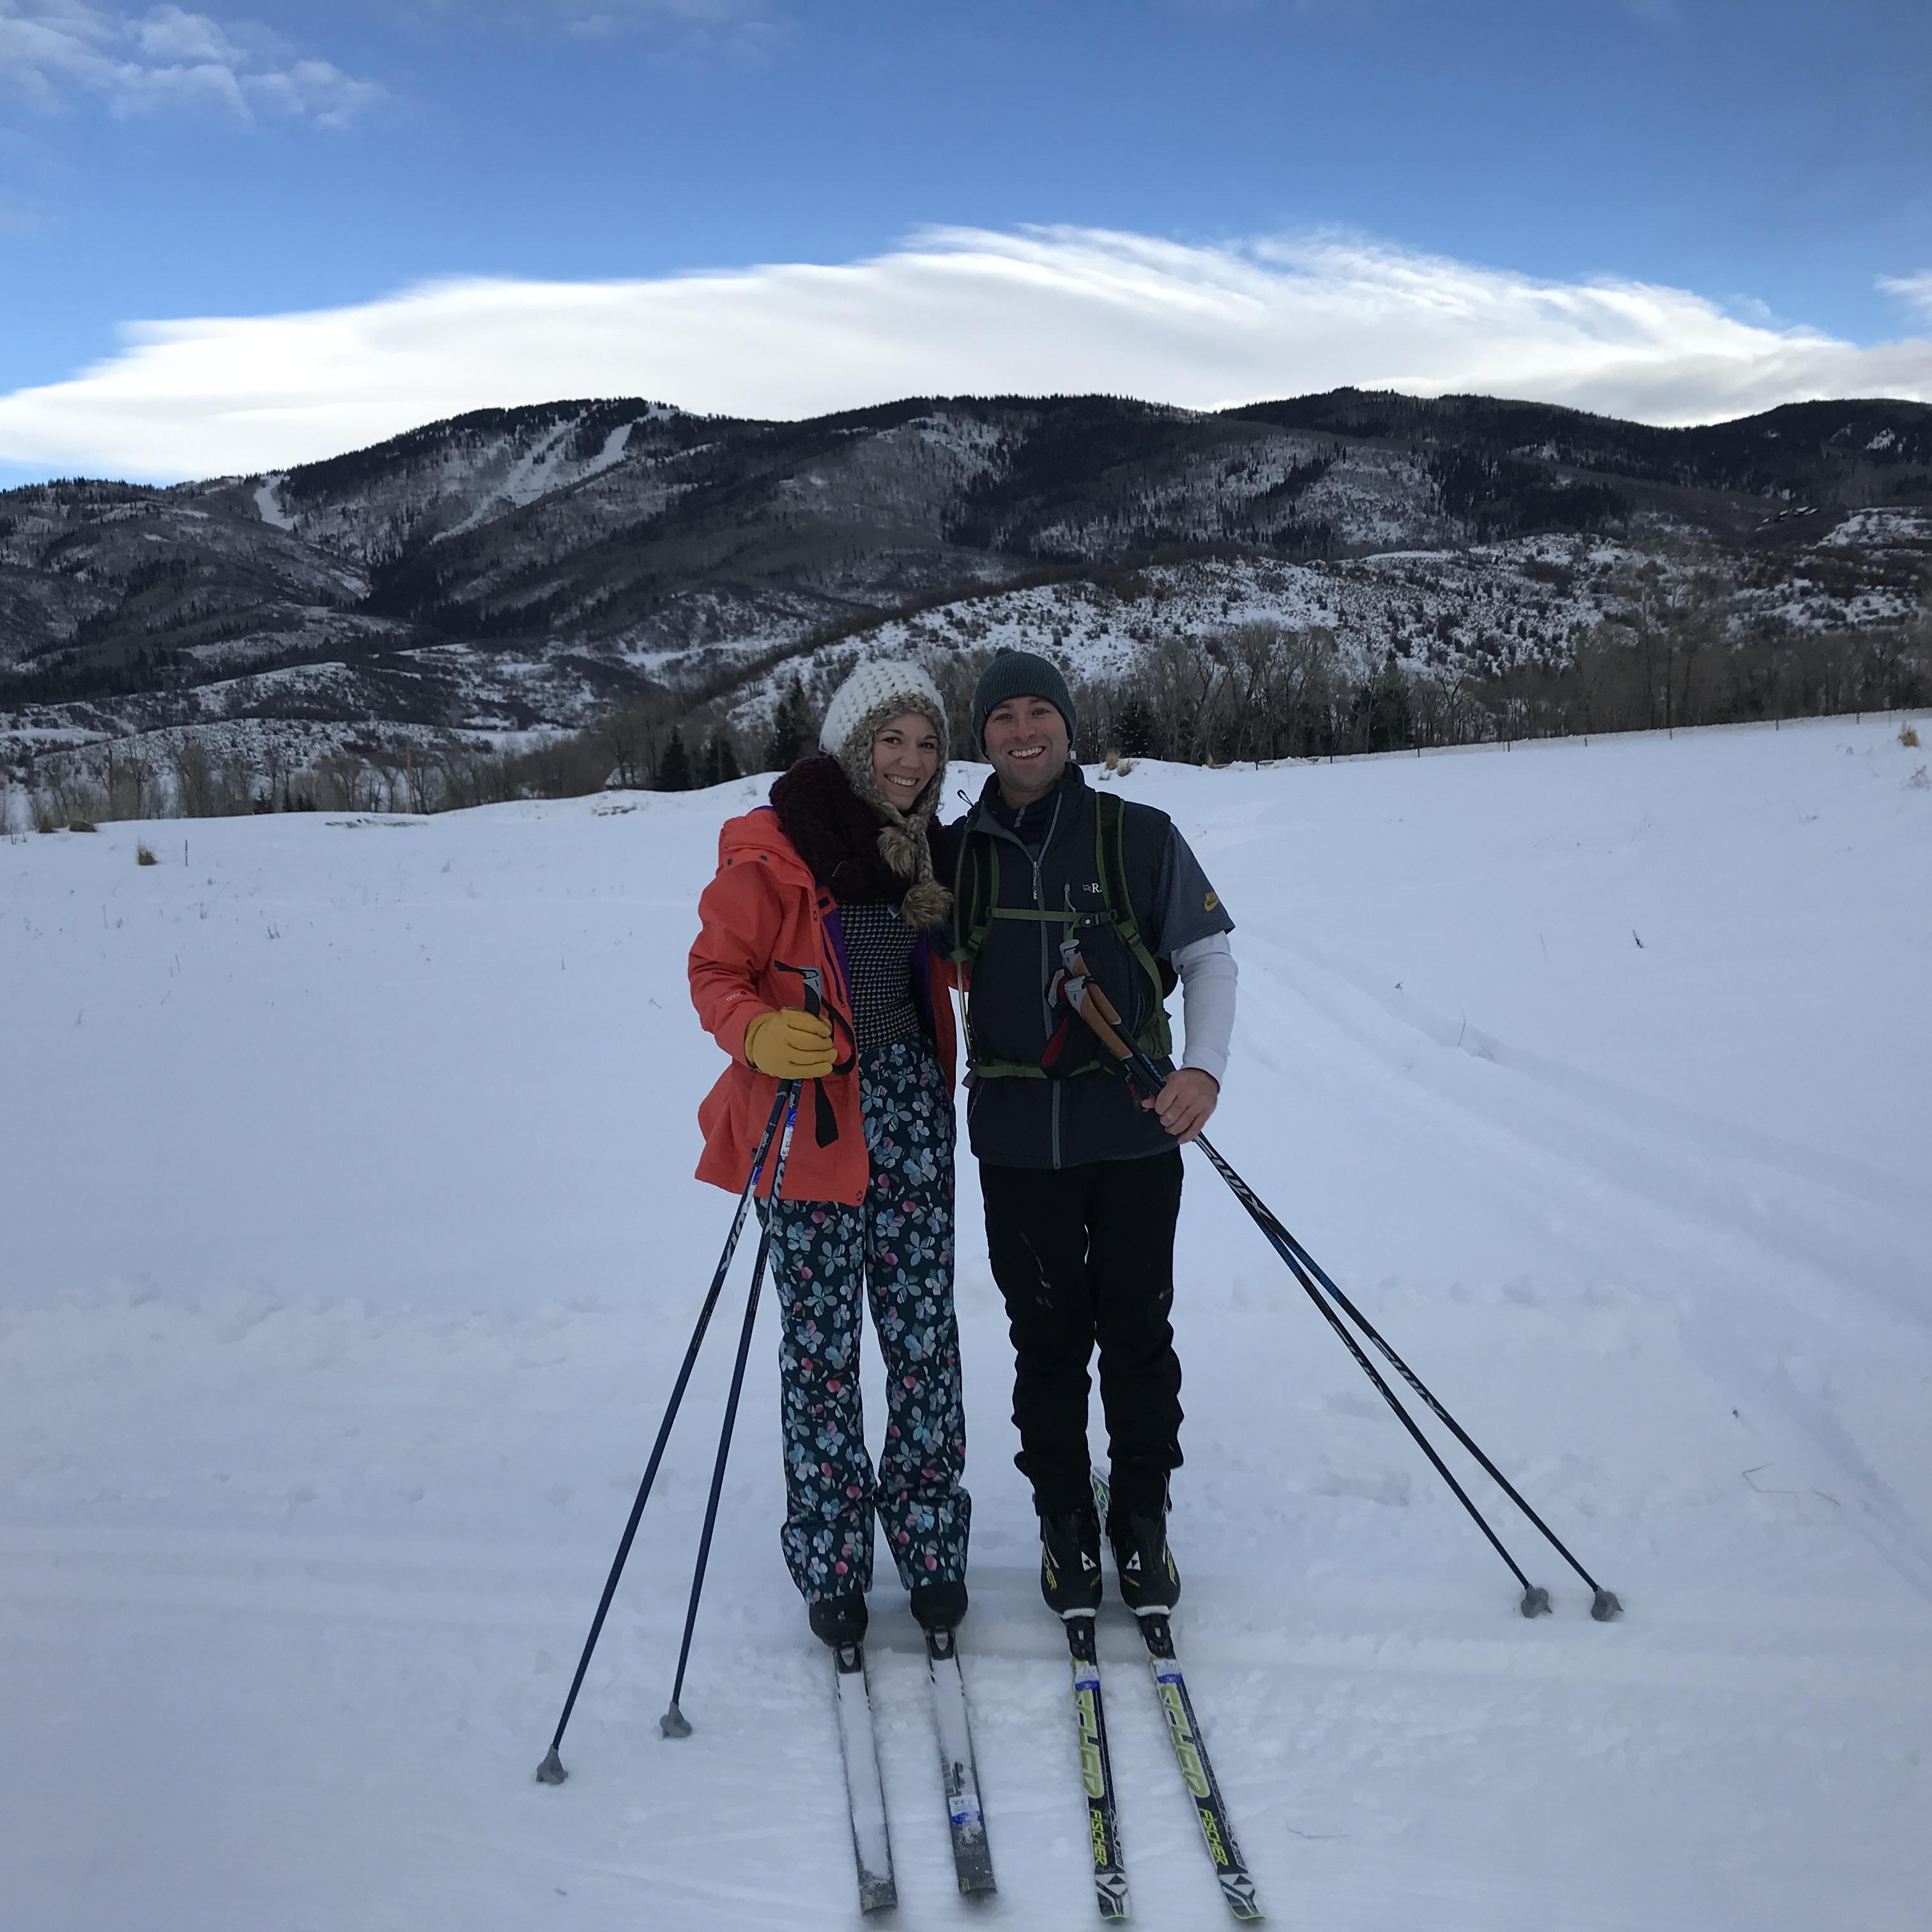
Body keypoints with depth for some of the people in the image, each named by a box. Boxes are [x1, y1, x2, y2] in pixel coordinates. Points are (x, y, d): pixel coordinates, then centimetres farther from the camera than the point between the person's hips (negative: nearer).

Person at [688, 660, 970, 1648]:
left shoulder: (919, 848, 10)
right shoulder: (770, 850, -9)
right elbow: (716, 972, -8)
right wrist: (762, 1034, -26)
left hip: (912, 1112, 5)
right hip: (811, 1121, -4)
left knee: (925, 1334, 6)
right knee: (821, 1344, 3)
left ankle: (932, 1547, 21)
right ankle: (830, 1565, 18)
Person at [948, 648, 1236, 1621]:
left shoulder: (1141, 836, -1)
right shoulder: (957, 853, 5)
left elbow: (1209, 956, 1)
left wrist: (1205, 1065, -12)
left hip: (1134, 1128, -1)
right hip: (1016, 1138, 1)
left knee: (1138, 1330, 8)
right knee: (1047, 1337, 8)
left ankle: (1142, 1519, 25)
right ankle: (1064, 1521, 25)